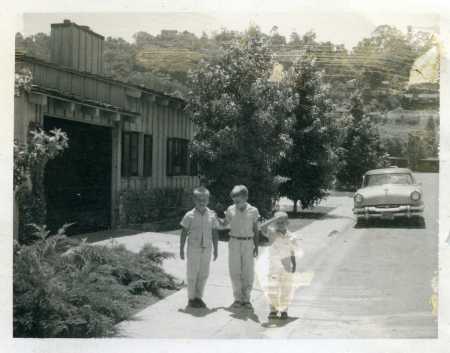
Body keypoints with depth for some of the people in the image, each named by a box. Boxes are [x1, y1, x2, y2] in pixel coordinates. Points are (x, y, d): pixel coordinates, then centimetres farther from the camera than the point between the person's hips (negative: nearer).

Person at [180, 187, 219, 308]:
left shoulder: (212, 215, 1)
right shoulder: (189, 215, -7)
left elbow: (215, 234, 8)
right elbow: (184, 233, -2)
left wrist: (216, 250, 8)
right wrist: (181, 250, -2)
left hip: (207, 249, 3)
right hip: (193, 248, -3)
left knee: (204, 275, 9)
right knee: (192, 274, 4)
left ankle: (198, 297, 23)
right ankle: (191, 298, 17)